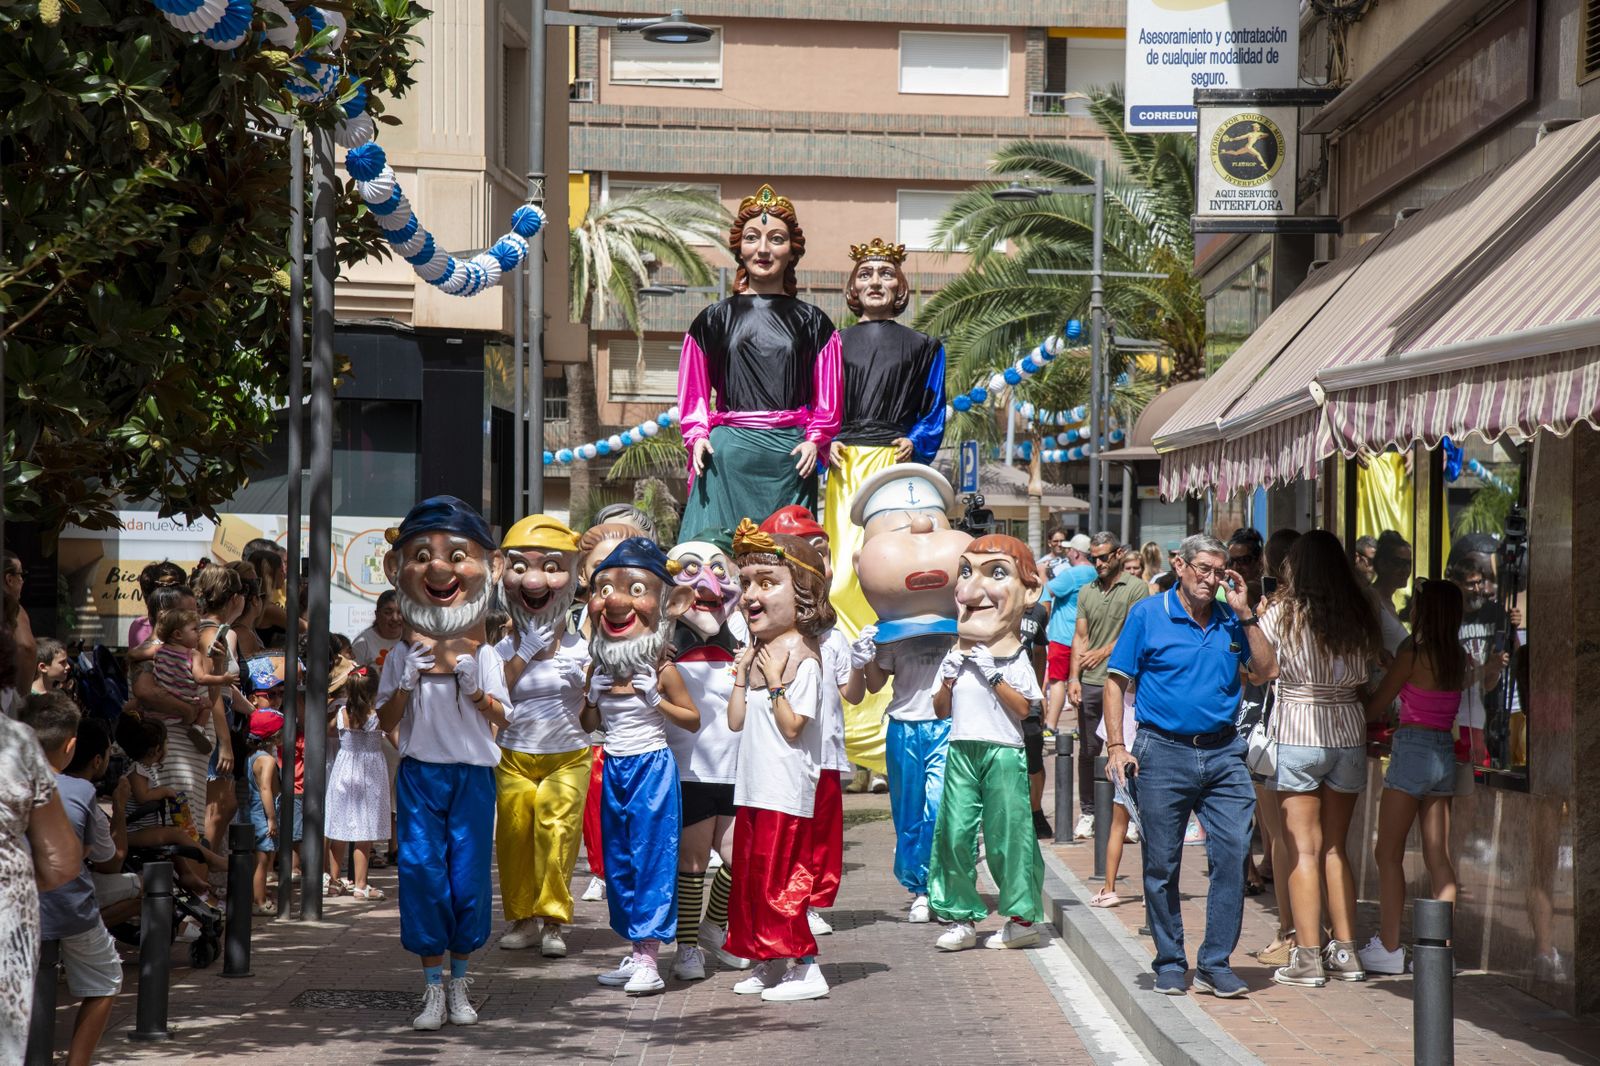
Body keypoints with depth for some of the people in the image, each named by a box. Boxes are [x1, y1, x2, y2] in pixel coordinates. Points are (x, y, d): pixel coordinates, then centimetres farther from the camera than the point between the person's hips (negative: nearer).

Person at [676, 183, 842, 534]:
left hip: (791, 456, 0)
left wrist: (815, 440, -3)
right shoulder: (714, 319, 12)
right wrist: (697, 436, -2)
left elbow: (827, 398, 11)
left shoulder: (811, 322, 13)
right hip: (728, 454, 0)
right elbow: (695, 391, 13)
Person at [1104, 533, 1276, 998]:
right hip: (1164, 754, -2)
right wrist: (1116, 745, -8)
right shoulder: (1147, 614, 2)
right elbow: (1116, 680, 1)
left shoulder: (1230, 620, 11)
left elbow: (1266, 671, 6)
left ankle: (1216, 963, 1)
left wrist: (1245, 614, -1)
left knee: (1233, 854, -6)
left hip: (1223, 754, 2)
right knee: (1162, 864, 3)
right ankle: (1170, 963, 16)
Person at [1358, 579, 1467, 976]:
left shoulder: (1412, 653, -11)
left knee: (1389, 854, 0)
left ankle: (1388, 948, -3)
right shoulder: (1458, 659, 6)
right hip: (1445, 753, 6)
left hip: (1412, 749, -6)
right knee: (1439, 858, 6)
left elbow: (1376, 705, -4)